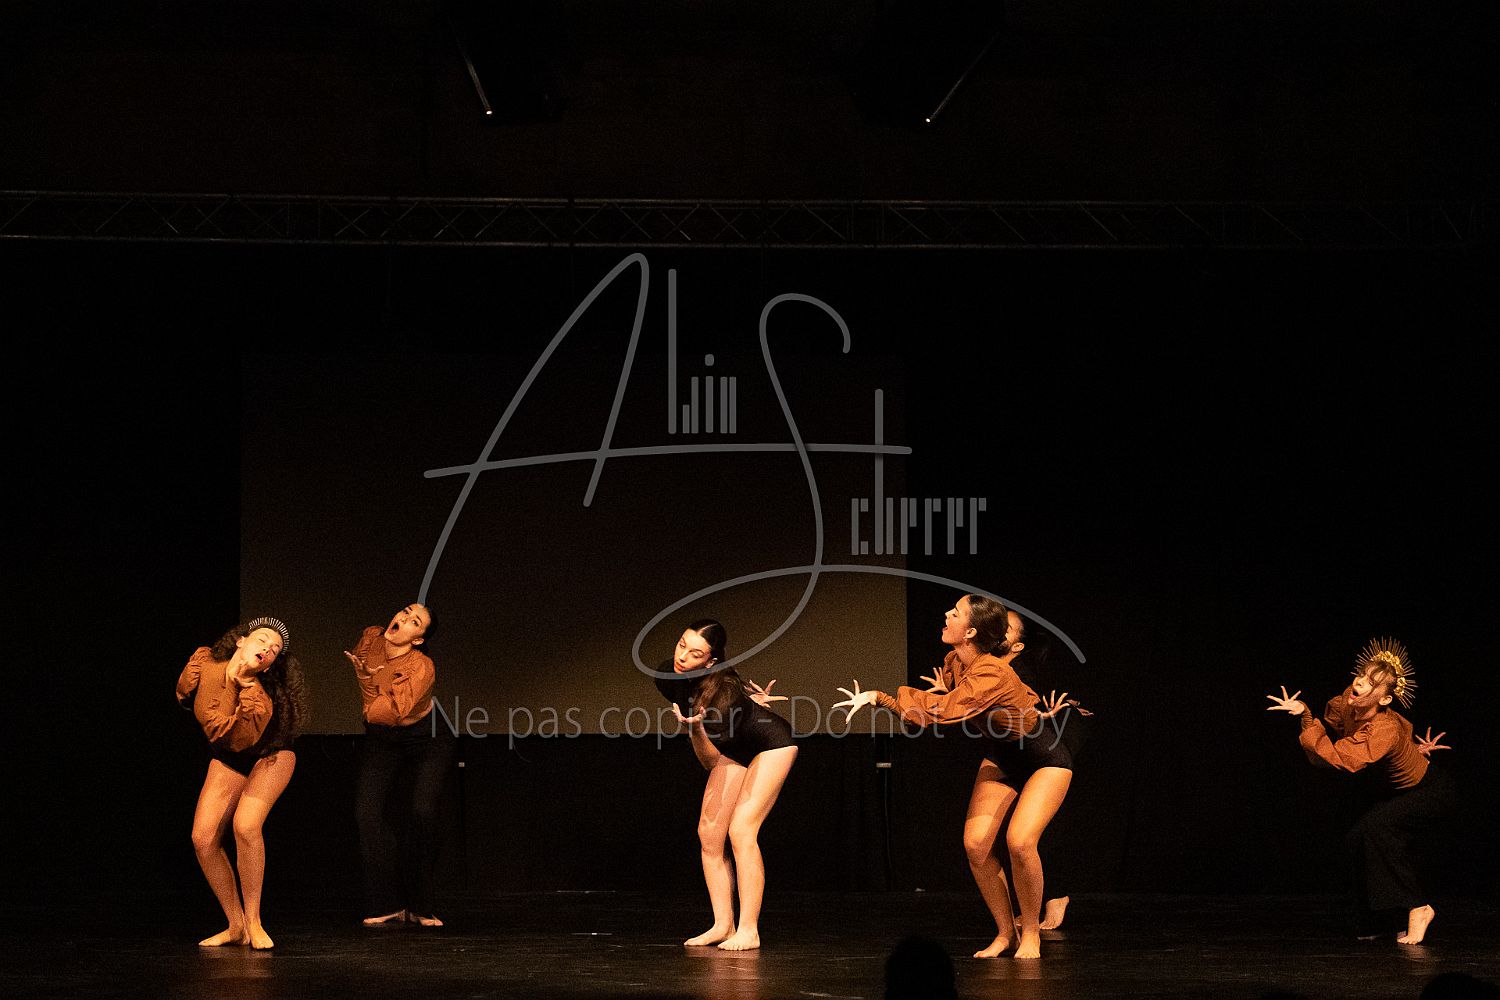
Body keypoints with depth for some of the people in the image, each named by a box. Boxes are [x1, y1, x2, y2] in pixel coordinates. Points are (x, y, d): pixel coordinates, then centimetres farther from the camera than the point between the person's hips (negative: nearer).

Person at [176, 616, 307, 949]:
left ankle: (253, 922, -13)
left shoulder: (260, 700, -31)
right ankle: (236, 927, 3)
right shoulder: (204, 662, -18)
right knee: (203, 837, -10)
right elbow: (184, 695, 3)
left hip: (270, 757, -5)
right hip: (228, 761, 5)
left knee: (245, 825, -29)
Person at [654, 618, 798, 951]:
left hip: (771, 745, -7)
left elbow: (710, 761, -31)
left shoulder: (724, 692, -37)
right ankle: (723, 925, 5)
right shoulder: (668, 677, -18)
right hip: (734, 752, 7)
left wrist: (695, 727, -47)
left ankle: (748, 931, -16)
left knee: (741, 830, -18)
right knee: (709, 832, -2)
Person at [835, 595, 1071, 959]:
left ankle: (1031, 933, -4)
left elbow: (941, 711, -42)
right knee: (976, 843, -9)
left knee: (1019, 841, -25)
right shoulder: (954, 662, -10)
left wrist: (879, 696, -36)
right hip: (999, 758, 7)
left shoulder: (991, 674, -35)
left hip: (1045, 761, -7)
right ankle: (1005, 934, 7)